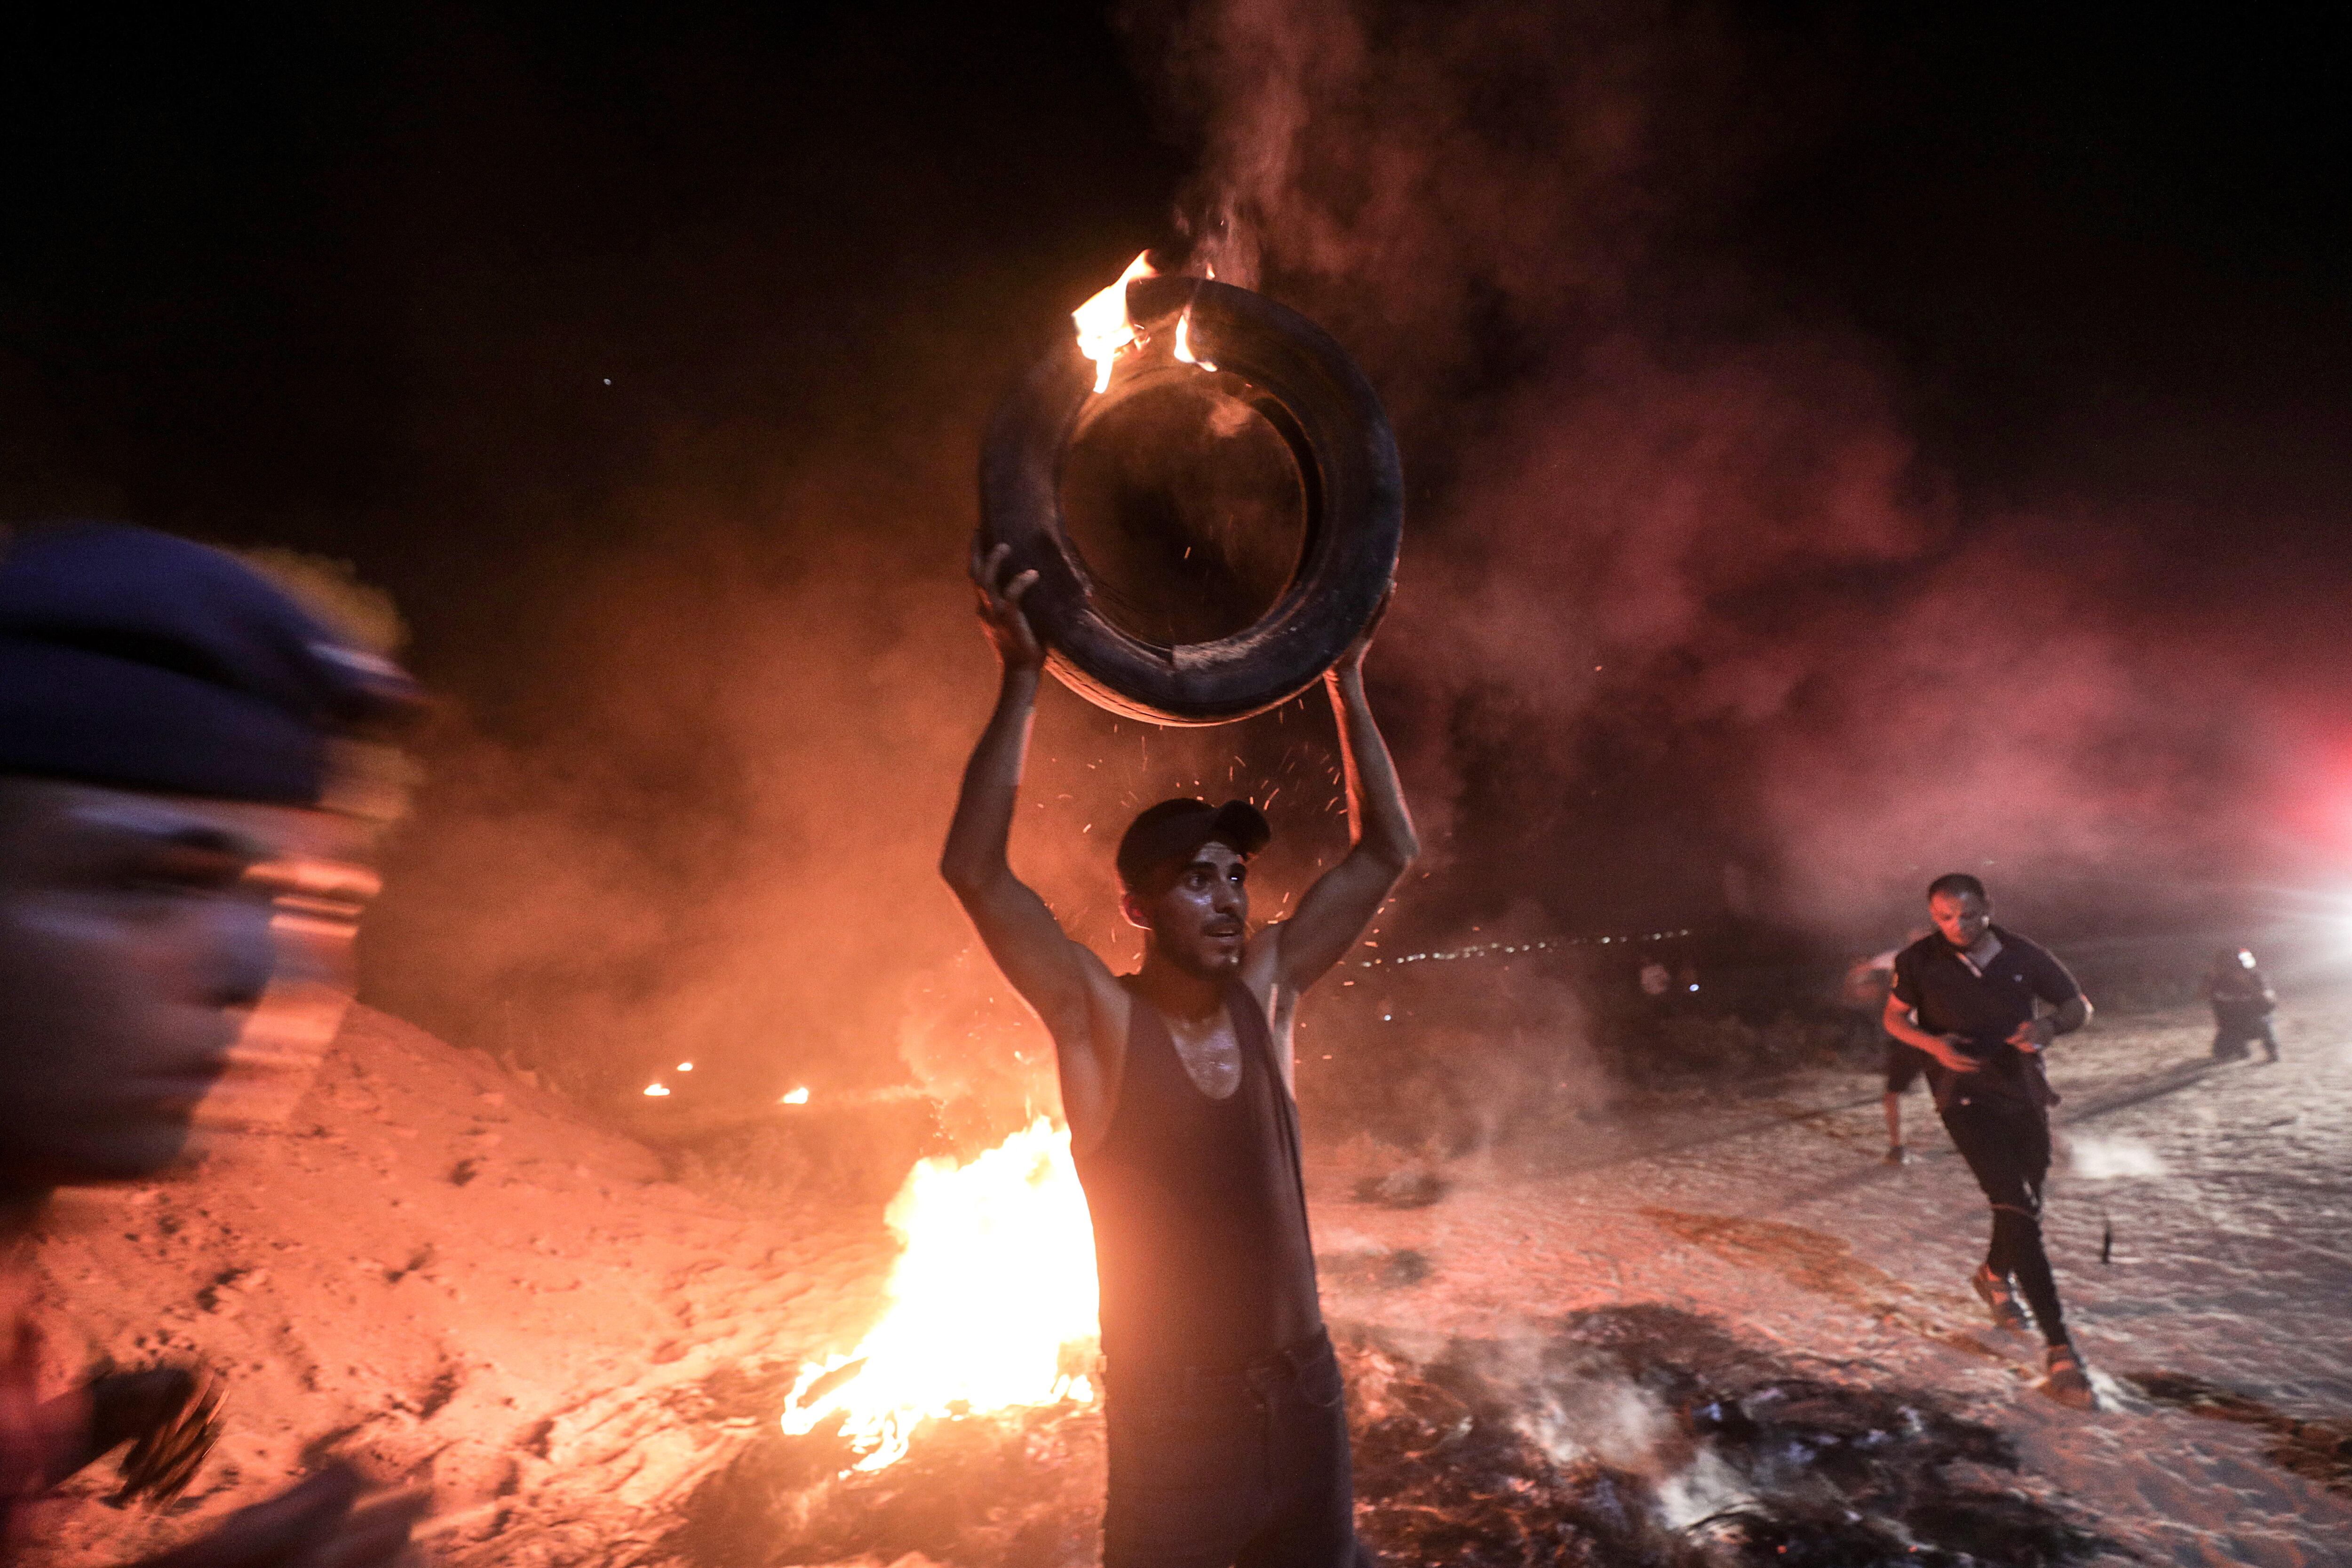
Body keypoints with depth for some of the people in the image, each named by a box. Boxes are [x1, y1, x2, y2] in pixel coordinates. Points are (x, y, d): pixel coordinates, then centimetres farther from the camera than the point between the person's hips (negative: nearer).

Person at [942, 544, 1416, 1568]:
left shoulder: (1266, 987, -8)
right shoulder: (1099, 1019, -19)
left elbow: (1387, 852, -6)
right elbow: (975, 871, -32)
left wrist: (1347, 683, -10)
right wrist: (1021, 681, -35)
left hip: (1302, 1387, 4)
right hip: (1171, 1415, -4)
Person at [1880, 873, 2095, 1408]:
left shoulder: (2025, 956, -6)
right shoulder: (1919, 961, -11)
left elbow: (2079, 1006, 5)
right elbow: (1894, 1018, 1)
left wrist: (2051, 1027, -17)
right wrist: (1934, 1045, -18)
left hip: (2025, 1093, 4)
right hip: (1967, 1098, -4)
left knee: (2025, 1202, 20)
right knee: (2018, 1211, -14)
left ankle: (1994, 1276, 49)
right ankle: (2060, 1348, -8)